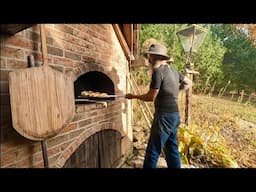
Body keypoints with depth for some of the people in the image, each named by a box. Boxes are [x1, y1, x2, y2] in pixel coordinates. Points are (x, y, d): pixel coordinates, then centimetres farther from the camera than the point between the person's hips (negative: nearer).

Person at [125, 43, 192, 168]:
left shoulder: (158, 71, -14)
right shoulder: (172, 70, 12)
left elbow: (151, 97, -14)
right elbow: (188, 83, 24)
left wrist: (133, 96, 0)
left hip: (165, 115, -9)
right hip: (174, 114, 9)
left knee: (153, 151, -1)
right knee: (172, 149, 17)